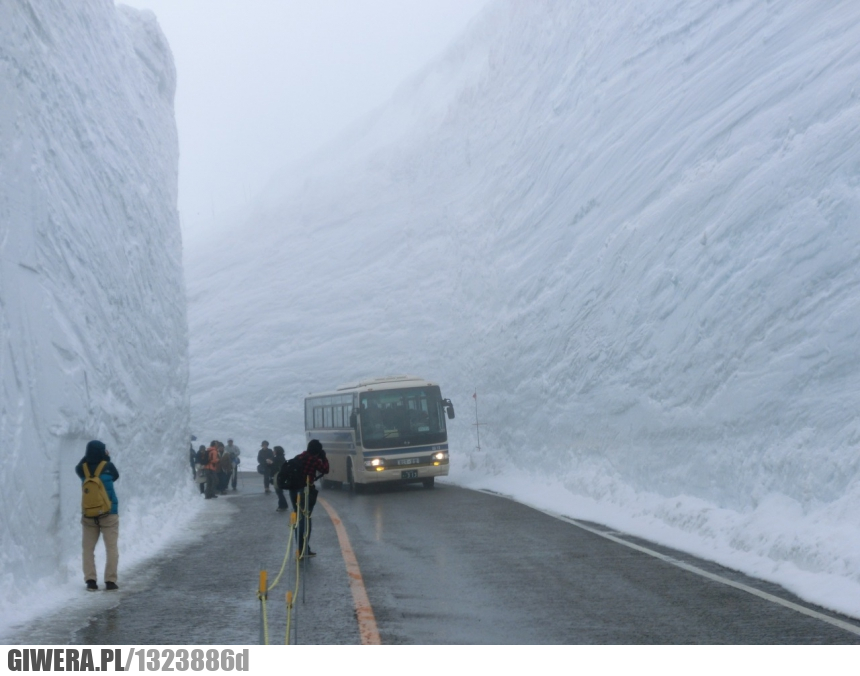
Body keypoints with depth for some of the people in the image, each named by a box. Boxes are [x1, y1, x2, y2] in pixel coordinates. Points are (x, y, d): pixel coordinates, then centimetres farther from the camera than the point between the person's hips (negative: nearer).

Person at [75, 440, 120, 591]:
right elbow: (116, 476, 11)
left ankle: (90, 580, 1)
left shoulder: (82, 469, -4)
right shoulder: (108, 467, -9)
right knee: (111, 548, 2)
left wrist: (90, 455, 10)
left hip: (88, 515, 2)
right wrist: (106, 458, 16)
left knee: (88, 548, 9)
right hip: (109, 514, -2)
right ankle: (110, 581, -3)